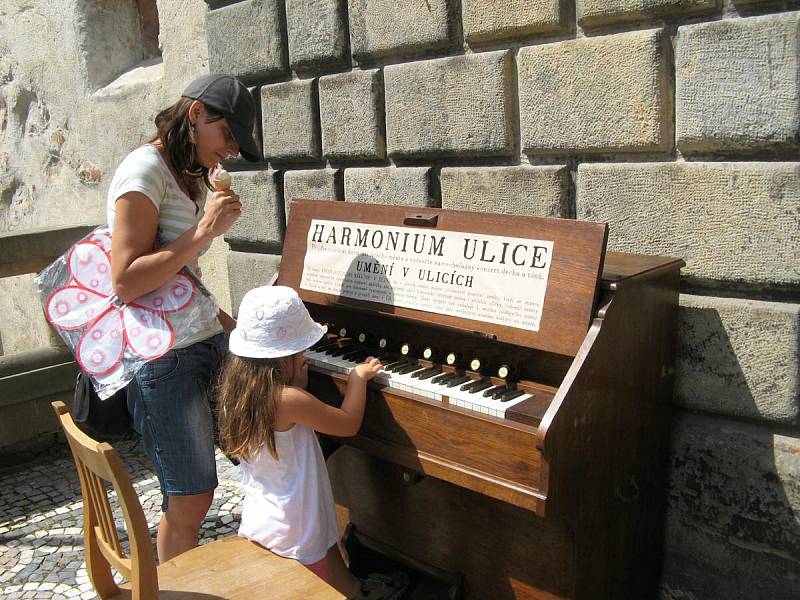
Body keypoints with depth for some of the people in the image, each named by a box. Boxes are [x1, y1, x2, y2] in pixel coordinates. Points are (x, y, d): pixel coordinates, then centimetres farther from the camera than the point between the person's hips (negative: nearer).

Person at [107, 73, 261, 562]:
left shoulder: (189, 177, 16)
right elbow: (126, 281, -21)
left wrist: (235, 328, 13)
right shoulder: (145, 170, -12)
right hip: (163, 356, -9)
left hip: (206, 342, 9)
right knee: (190, 501, 0)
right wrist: (205, 231, -20)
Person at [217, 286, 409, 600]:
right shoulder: (288, 400, -30)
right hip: (294, 535, -8)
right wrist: (359, 376, -5)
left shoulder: (236, 387, -6)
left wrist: (297, 383, -1)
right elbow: (348, 423, -16)